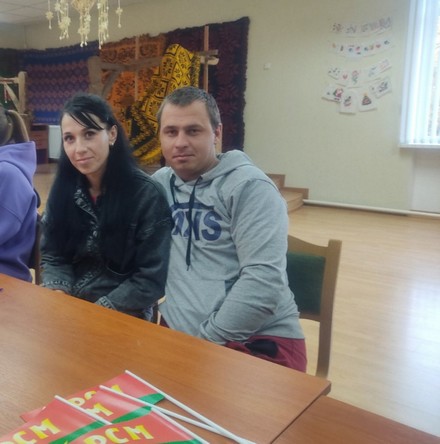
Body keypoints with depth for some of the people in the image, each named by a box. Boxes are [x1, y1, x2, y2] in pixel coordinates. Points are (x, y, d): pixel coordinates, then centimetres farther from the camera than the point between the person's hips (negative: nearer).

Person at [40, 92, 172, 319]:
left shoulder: (147, 194, -13)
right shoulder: (63, 190, 2)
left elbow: (152, 278, -13)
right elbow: (52, 256, 7)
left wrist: (99, 312, -18)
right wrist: (57, 295, -12)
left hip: (122, 315, -3)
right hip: (68, 308, 4)